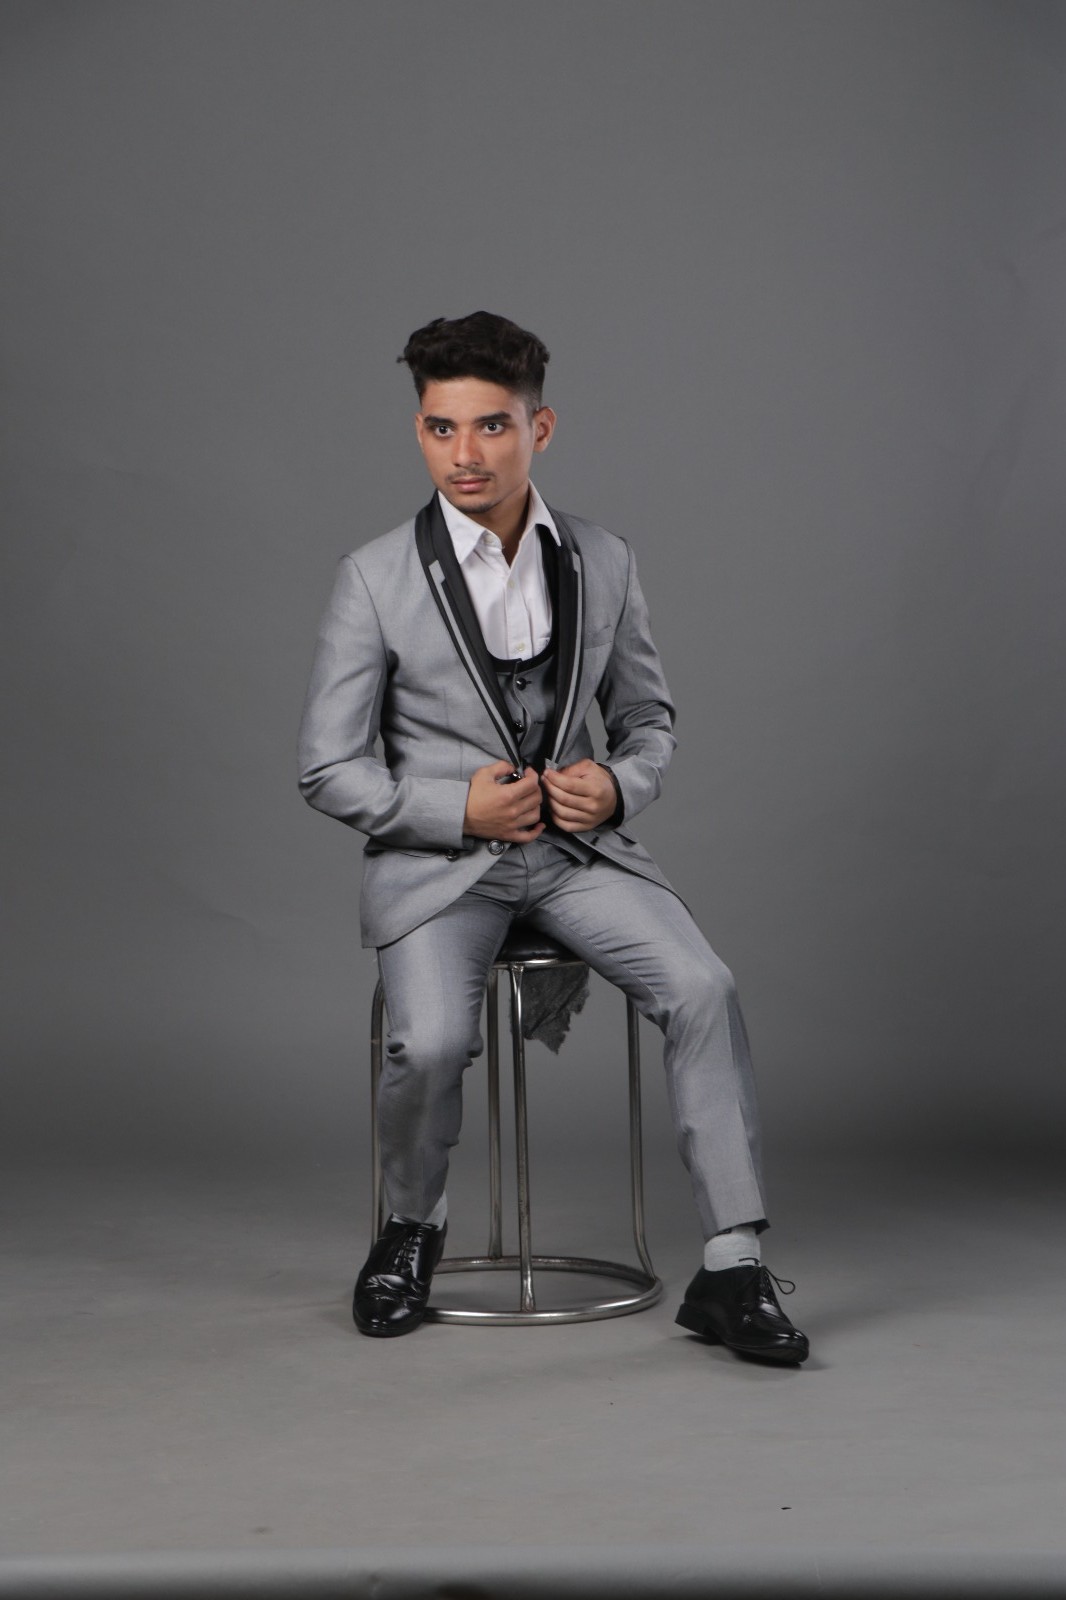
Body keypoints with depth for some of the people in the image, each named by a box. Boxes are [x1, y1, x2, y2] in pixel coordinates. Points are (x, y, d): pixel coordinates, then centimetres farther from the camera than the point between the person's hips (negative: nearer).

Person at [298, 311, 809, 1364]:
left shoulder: (604, 562, 4)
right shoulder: (375, 576, -5)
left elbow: (648, 717, 15)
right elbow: (329, 772, -3)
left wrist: (619, 786, -8)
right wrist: (458, 809, -16)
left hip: (578, 849, 3)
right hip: (436, 858, -2)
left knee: (702, 987, -22)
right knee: (431, 1042, -27)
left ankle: (732, 1267, -14)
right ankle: (411, 1227, 6)